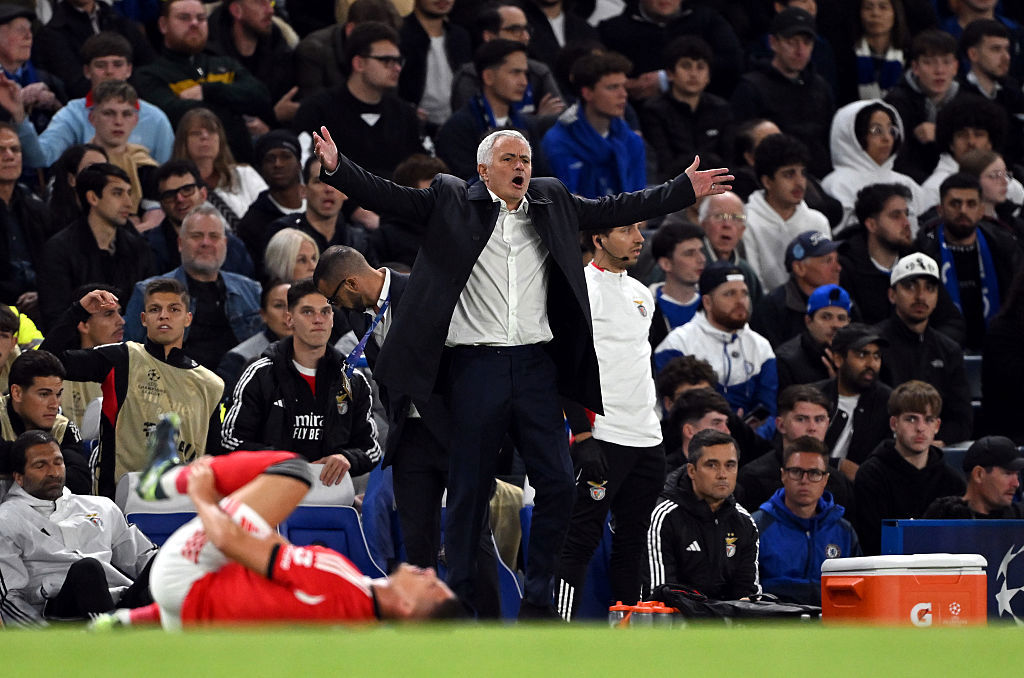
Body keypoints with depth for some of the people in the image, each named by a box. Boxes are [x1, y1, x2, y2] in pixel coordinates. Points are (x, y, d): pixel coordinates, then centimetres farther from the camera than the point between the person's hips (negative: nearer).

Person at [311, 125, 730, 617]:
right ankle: (457, 600, 8)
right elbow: (388, 197, -4)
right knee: (470, 488, 1)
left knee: (557, 482, -1)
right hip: (476, 367, -4)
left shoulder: (552, 203, 14)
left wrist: (686, 189, 16)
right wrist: (336, 168, -18)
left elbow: (615, 210, 18)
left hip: (536, 365, 4)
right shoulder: (451, 200, 3)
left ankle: (538, 600, 10)